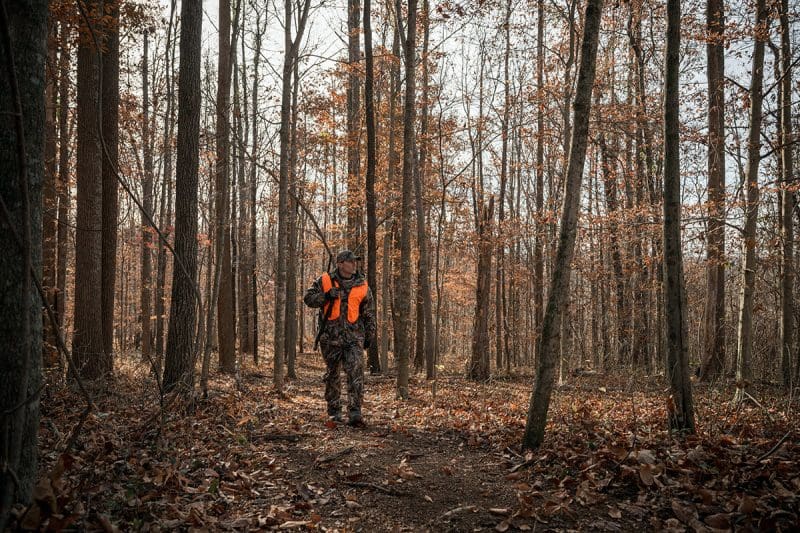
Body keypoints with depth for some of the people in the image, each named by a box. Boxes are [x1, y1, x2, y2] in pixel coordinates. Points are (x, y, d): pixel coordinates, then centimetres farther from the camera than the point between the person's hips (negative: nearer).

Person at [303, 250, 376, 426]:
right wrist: (326, 296, -15)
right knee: (332, 374, 9)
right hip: (330, 337, 0)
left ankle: (354, 412, -11)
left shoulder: (362, 286, 7)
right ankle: (334, 411, 22)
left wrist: (370, 335, 11)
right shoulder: (324, 281, 3)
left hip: (354, 337, 0)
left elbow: (369, 314, 13)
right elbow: (308, 298, 0)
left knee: (356, 373, -12)